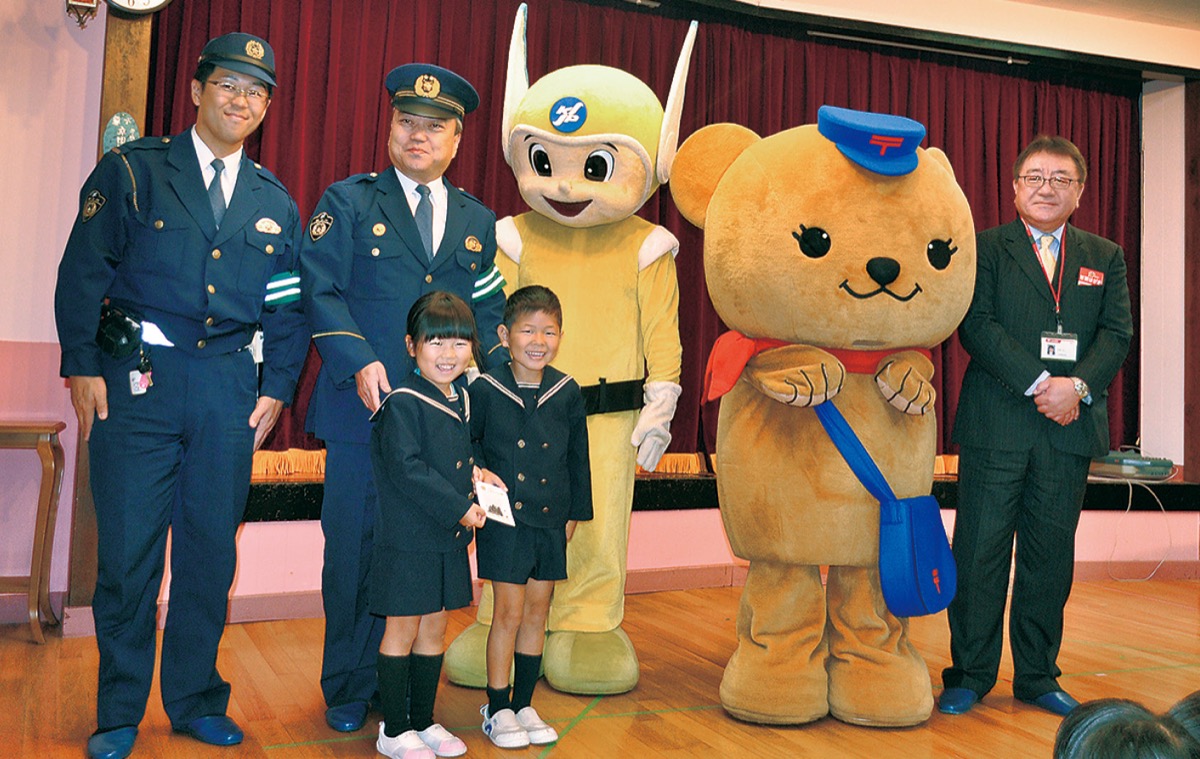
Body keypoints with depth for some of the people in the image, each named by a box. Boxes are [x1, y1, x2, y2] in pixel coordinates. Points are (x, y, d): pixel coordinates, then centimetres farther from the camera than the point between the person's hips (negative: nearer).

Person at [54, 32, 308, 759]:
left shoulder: (275, 202, 14)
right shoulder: (132, 170, 5)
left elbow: (288, 308, 13)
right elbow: (84, 271, 0)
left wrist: (278, 387, 3)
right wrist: (83, 366, -8)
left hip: (230, 390, 3)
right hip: (139, 378, -3)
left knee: (213, 548, 8)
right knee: (129, 548, 1)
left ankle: (197, 700, 23)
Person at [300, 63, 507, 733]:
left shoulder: (478, 222, 15)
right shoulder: (348, 202, 5)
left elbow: (489, 313, 16)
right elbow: (320, 291, -3)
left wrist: (494, 376, -1)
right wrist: (359, 361, -17)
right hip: (364, 410, -2)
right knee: (355, 551, 6)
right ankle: (349, 689, 23)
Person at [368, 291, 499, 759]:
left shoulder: (460, 396, 9)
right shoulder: (402, 403, -16)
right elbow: (407, 468, -22)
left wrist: (474, 473, 3)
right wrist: (460, 509, -20)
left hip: (449, 538, 8)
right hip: (407, 539, -7)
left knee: (434, 630, 15)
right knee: (402, 631, 4)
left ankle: (424, 721, 28)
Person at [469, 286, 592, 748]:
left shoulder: (568, 393, 0)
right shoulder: (485, 391, -8)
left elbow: (578, 458, 9)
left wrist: (576, 512, 11)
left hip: (550, 520, 3)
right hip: (504, 519, -3)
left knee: (538, 611, 11)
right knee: (509, 611, 1)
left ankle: (524, 705, 25)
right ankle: (497, 709, 17)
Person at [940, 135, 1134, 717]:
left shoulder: (1105, 258, 15)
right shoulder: (984, 247, 3)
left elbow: (1117, 333, 5)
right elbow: (977, 324, -8)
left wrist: (1079, 386, -13)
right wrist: (1039, 384, -16)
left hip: (1069, 428, 3)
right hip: (996, 424, -3)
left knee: (1050, 555, 10)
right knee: (980, 553, 1)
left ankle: (1038, 675, 23)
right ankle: (970, 674, 14)